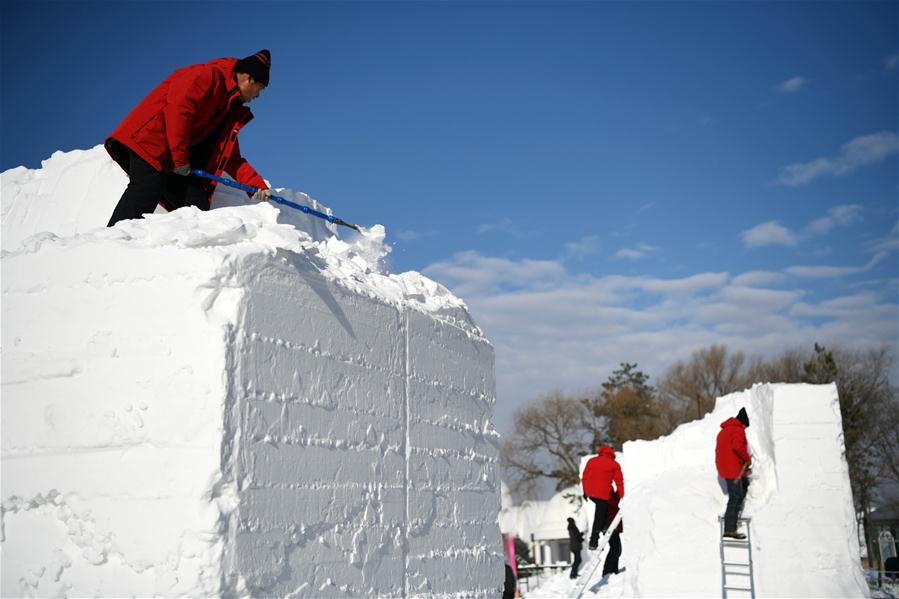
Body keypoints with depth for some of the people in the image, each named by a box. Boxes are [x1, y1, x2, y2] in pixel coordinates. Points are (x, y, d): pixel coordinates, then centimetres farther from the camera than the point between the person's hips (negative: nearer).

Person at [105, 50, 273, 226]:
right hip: (149, 140, -9)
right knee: (147, 192, -26)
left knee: (197, 207, -5)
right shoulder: (209, 75, -4)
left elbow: (232, 159, 24)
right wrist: (179, 158, -19)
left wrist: (257, 185, 9)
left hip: (172, 164, 9)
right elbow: (178, 107, -19)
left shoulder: (232, 112, 24)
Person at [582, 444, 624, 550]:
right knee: (599, 518, 2)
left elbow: (585, 476, 12)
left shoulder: (591, 461, 11)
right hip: (603, 494, -4)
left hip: (590, 493, 4)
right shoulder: (614, 464, 3)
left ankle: (604, 526, 20)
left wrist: (585, 491, 19)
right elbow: (619, 481, 1)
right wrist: (621, 496, 4)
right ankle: (593, 543, 1)